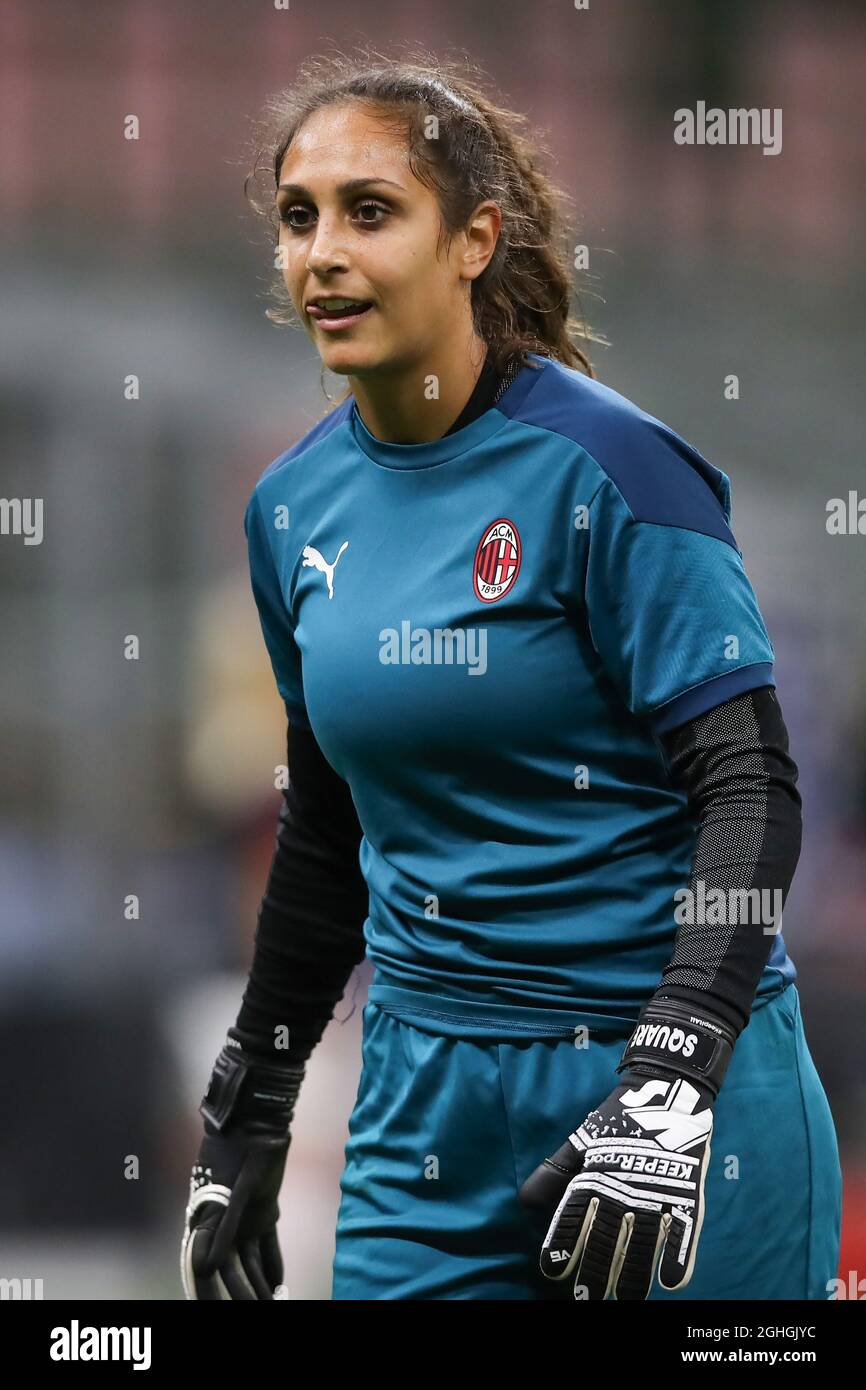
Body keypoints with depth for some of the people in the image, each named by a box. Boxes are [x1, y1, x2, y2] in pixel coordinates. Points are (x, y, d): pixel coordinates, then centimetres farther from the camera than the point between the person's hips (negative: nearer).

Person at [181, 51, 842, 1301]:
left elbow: (752, 792, -15)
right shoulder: (296, 506, 7)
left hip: (679, 1091, -5)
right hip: (428, 1101, 5)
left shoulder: (608, 469, -11)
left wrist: (670, 1094, -25)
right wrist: (245, 1120, 19)